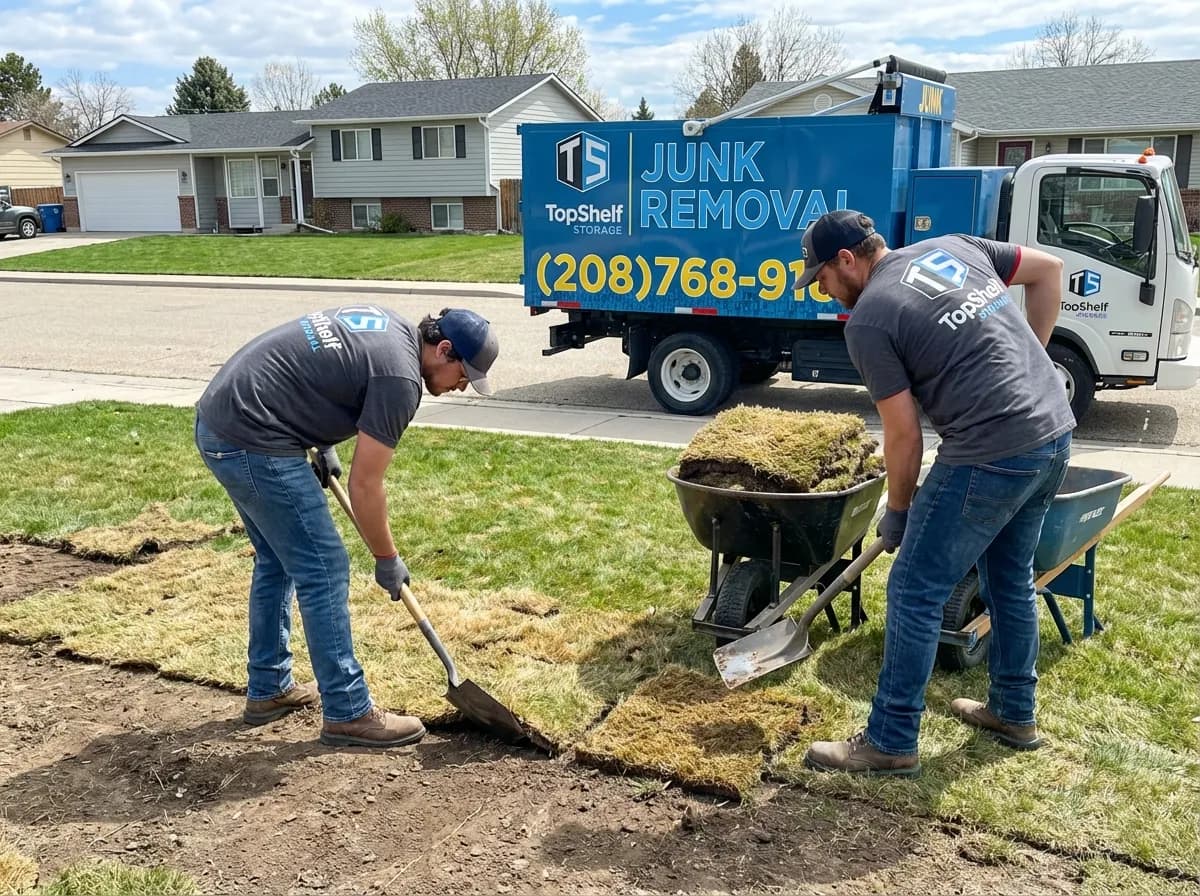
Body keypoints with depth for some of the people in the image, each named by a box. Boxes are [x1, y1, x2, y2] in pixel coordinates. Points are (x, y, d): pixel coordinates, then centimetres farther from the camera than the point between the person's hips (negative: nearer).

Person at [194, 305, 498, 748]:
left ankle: (267, 690, 32)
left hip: (217, 419, 11)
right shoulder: (399, 376, -15)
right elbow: (364, 486, -12)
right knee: (323, 570, -4)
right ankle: (348, 714, 6)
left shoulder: (386, 324, 12)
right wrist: (387, 560, 0)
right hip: (252, 442, -11)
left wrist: (324, 444, 19)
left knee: (277, 561, 21)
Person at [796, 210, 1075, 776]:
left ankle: (890, 743, 10)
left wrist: (897, 510, 8)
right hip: (1055, 431, 9)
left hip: (991, 454, -9)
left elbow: (903, 433, -6)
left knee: (916, 593, 2)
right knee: (1011, 579, 23)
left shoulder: (867, 321, -7)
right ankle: (1014, 713, 38)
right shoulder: (952, 247, 14)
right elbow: (1049, 270, 21)